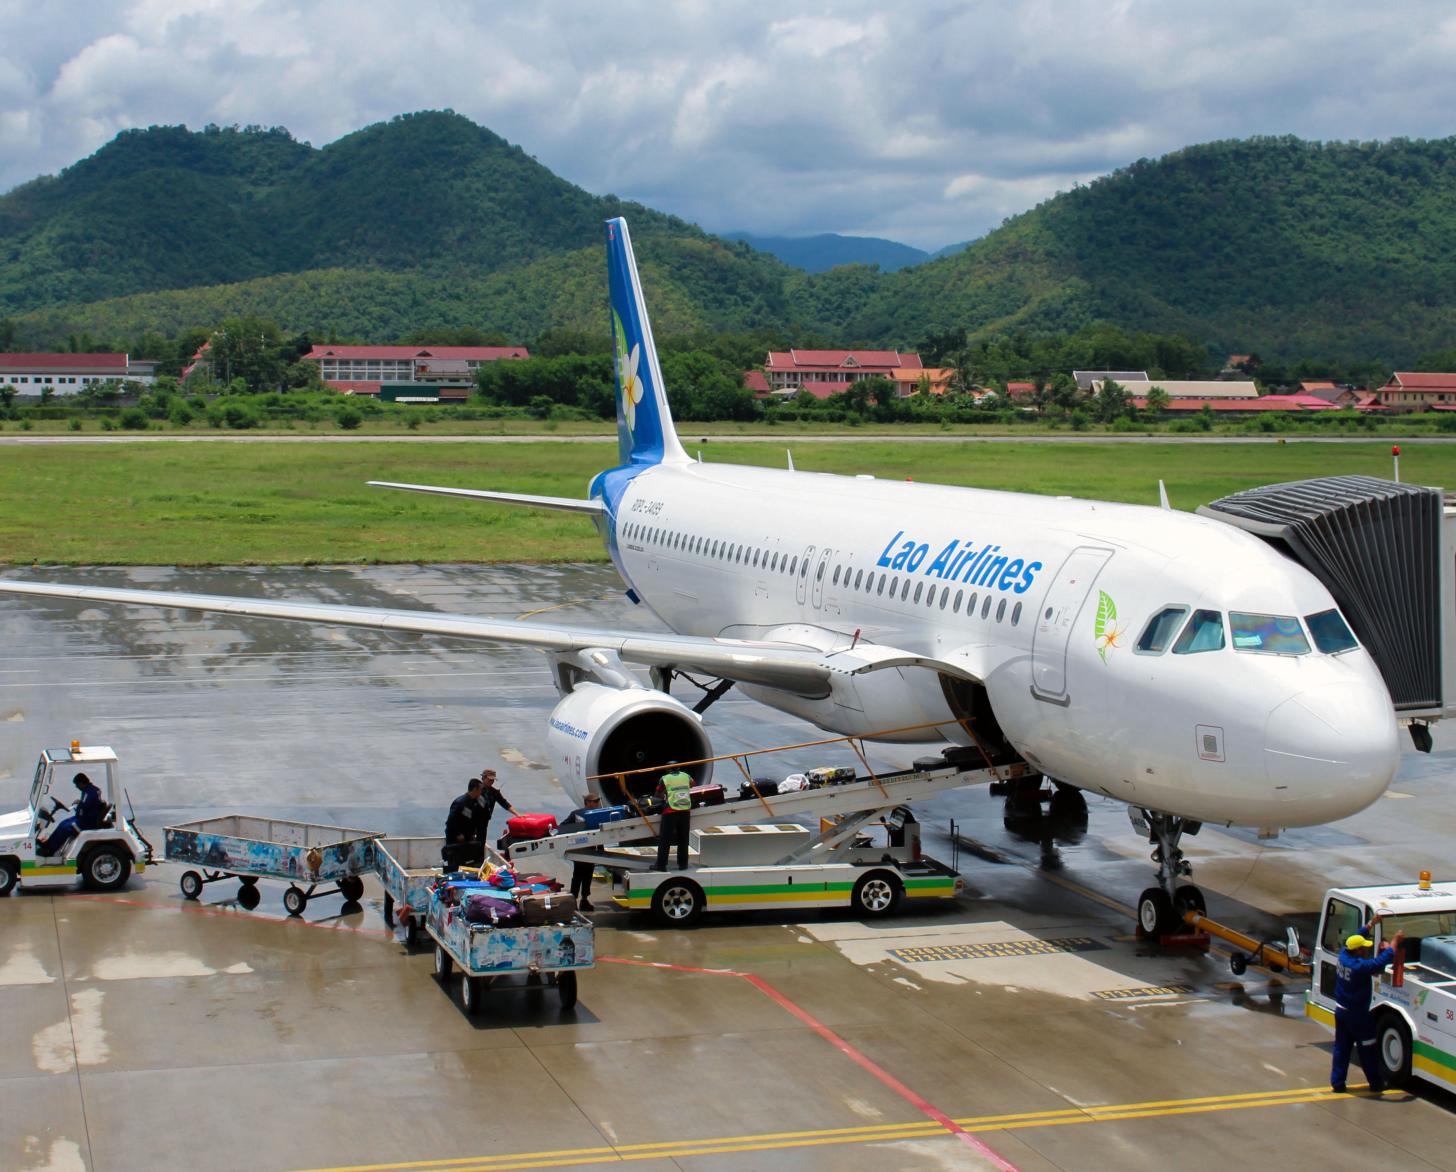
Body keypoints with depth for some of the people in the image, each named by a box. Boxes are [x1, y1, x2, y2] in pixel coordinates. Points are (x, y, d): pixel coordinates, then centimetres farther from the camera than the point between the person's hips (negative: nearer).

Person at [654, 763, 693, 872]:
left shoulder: (665, 779, -1)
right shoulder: (686, 776, 9)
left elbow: (657, 795, 4)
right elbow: (692, 784, 31)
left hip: (671, 812, -3)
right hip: (685, 811, 3)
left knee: (665, 839, 2)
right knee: (683, 839, 13)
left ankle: (661, 865, 0)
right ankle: (683, 864, 14)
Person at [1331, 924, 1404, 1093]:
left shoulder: (1343, 956, -5)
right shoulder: (1360, 966, -27)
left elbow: (1357, 937, 12)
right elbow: (1383, 960, -28)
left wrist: (1371, 924, 17)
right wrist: (1395, 941, -15)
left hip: (1340, 1010, 7)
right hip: (1357, 1014, -7)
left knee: (1341, 1048, 13)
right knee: (1367, 1050, 8)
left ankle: (1337, 1083, 14)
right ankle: (1376, 1083, 20)